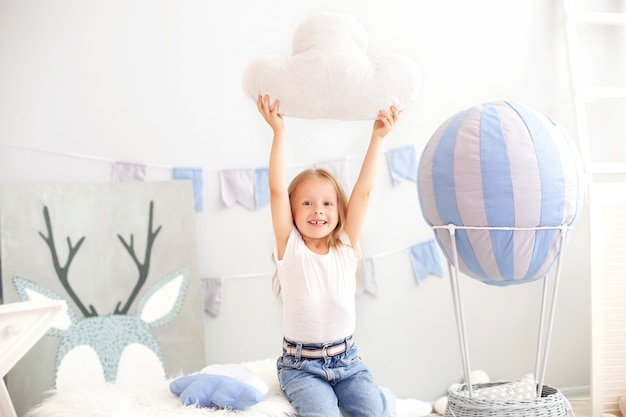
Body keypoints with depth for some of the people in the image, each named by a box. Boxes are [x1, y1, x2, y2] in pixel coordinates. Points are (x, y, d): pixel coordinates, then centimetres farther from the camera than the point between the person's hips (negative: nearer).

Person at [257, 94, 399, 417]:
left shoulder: (347, 247, 1)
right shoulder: (290, 248, -5)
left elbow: (363, 191, -6)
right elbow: (277, 190, -16)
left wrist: (377, 137, -11)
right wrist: (278, 131, -21)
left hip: (347, 360, 3)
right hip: (301, 366, -3)